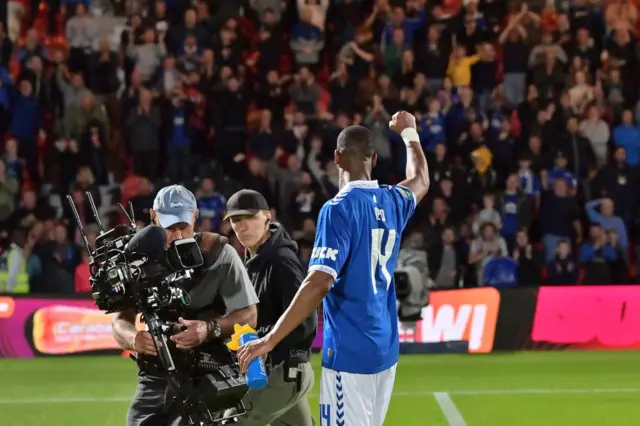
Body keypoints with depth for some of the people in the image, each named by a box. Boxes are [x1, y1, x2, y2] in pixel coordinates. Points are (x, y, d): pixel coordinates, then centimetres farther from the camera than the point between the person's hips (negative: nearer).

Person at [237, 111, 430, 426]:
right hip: (385, 351, 8)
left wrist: (270, 340, -22)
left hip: (349, 352, -8)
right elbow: (420, 181, 34)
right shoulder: (393, 202, 8)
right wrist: (409, 133, 52)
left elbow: (319, 283, -22)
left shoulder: (340, 209, -13)